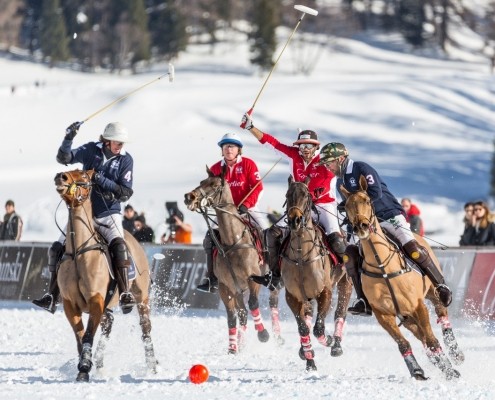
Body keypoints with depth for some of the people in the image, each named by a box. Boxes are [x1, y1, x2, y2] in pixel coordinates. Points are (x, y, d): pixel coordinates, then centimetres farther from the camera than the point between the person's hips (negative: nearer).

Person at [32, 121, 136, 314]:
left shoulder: (126, 160, -6)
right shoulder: (91, 151, -2)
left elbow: (125, 193, -10)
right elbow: (64, 158, -9)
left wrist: (102, 180, -22)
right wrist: (68, 139, -27)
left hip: (108, 215, -3)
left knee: (118, 246, -31)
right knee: (57, 249, -3)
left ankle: (125, 295, -35)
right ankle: (52, 297, 7)